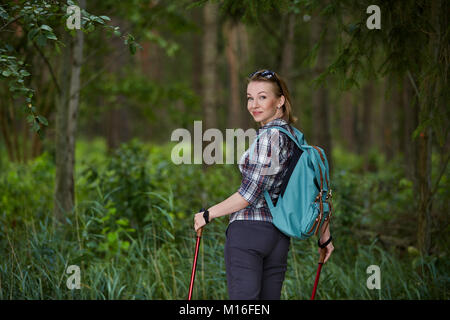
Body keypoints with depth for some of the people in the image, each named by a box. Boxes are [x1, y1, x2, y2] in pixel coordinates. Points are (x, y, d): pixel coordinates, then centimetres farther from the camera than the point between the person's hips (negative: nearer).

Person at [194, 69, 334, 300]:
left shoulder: (269, 136, -13)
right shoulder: (293, 136, 13)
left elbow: (250, 194, -15)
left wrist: (208, 215, -5)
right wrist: (324, 234, 25)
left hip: (248, 230, -9)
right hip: (279, 234, 9)